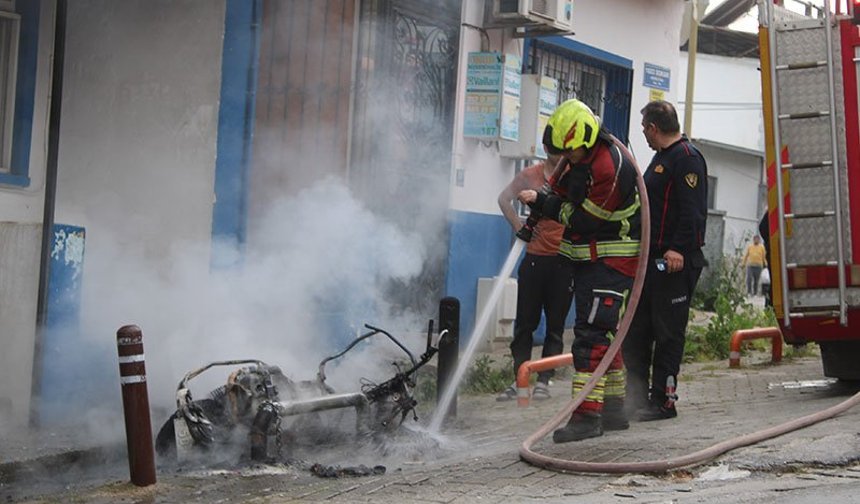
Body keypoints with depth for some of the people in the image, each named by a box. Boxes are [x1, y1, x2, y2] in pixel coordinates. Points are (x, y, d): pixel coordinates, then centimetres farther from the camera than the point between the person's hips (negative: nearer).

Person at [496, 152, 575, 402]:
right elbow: (504, 198, 19)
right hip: (535, 257, 2)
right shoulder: (531, 175, 5)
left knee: (555, 325, 3)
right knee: (525, 322, 3)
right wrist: (519, 227, 10)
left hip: (565, 260, -2)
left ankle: (543, 381, 9)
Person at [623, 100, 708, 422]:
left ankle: (662, 401, 1)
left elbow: (692, 211, -20)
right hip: (651, 259, 10)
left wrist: (678, 249, -28)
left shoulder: (687, 159, -10)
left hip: (675, 262, -10)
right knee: (635, 330, 10)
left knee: (668, 332, -4)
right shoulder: (661, 158, 22)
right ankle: (636, 398, 16)